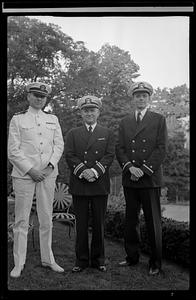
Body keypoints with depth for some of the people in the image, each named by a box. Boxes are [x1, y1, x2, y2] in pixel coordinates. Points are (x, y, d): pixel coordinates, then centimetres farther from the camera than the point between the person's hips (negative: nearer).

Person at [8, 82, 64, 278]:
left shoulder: (52, 119, 15)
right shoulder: (17, 119, 4)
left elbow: (59, 145, 9)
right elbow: (13, 151, -2)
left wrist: (51, 165, -7)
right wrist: (30, 170, -11)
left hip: (48, 174, 3)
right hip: (24, 174, -3)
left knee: (47, 219, 9)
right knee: (21, 220, 1)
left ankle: (47, 259, 21)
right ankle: (18, 264, 10)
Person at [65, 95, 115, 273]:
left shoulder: (108, 134, 12)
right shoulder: (73, 134, 13)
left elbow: (110, 156, 0)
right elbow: (70, 156, 1)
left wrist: (95, 171, -15)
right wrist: (82, 171, -15)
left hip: (100, 184, 0)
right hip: (79, 185, 0)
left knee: (99, 224, 5)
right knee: (81, 224, 4)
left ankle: (98, 260, 17)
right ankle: (81, 260, 14)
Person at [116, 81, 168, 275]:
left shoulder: (159, 120, 6)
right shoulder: (124, 122, 15)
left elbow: (161, 148, -3)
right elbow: (119, 148, 8)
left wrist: (144, 170, -12)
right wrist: (129, 167, -10)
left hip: (150, 178, -3)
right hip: (129, 179, 3)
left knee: (153, 222, 2)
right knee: (130, 221, 10)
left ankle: (155, 262, 12)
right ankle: (132, 257, 23)